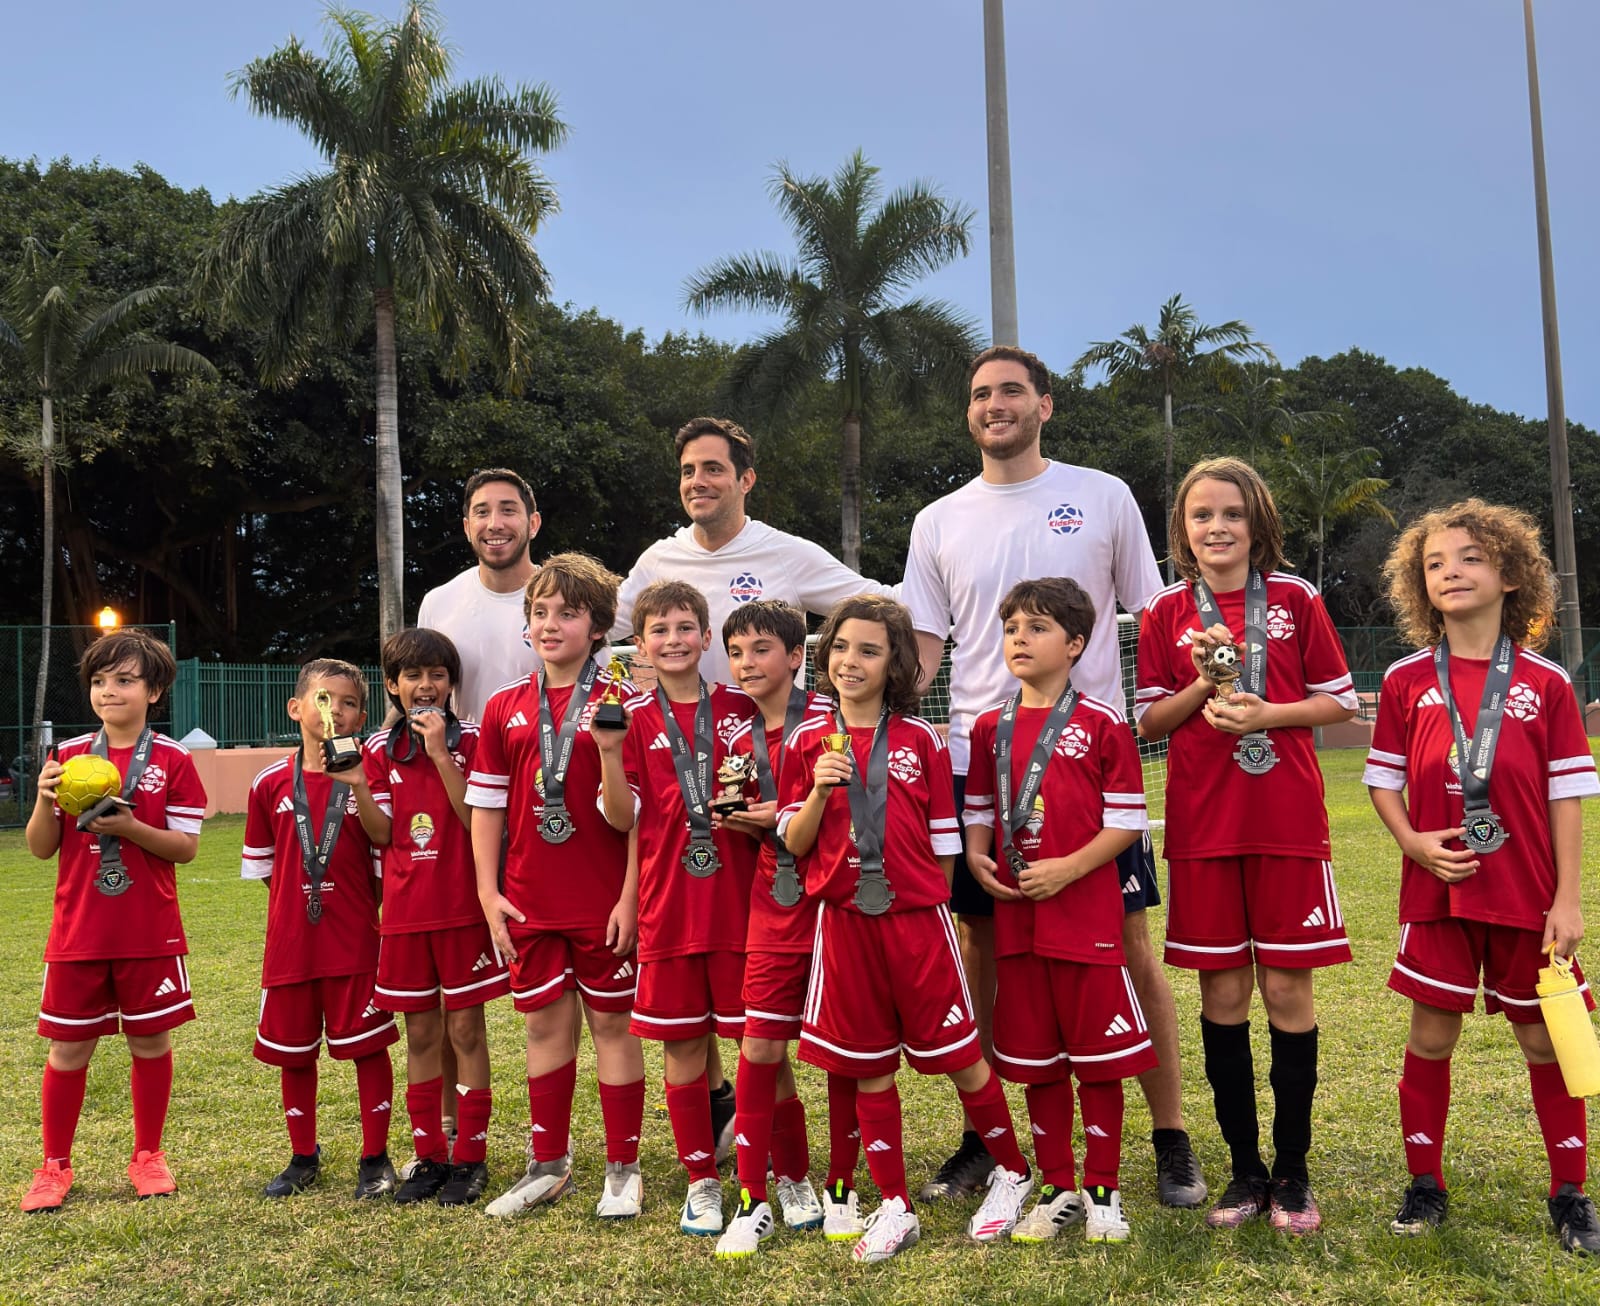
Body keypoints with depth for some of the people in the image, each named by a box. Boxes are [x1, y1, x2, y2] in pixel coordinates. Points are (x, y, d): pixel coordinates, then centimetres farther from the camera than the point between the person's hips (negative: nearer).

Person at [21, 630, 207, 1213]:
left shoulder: (173, 761, -3)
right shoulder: (68, 756, 4)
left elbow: (186, 847, -5)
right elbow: (41, 848, 5)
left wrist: (130, 827, -21)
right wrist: (45, 800, -14)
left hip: (150, 933, -2)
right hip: (77, 930, 2)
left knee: (150, 1040, 8)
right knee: (67, 1047, 7)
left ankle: (148, 1155, 25)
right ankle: (55, 1165, 23)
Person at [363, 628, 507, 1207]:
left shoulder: (469, 740, -2)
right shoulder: (380, 748, 7)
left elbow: (478, 820, -12)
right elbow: (381, 831, 3)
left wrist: (440, 753, -17)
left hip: (462, 904, -3)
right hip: (404, 909, 3)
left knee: (466, 1030, 3)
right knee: (421, 1035, 10)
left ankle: (470, 1159, 12)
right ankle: (429, 1158, 21)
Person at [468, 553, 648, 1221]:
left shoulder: (618, 704, -6)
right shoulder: (505, 709, 7)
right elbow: (486, 805, 9)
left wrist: (631, 896, -12)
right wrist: (488, 892, 3)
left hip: (604, 902, -4)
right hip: (530, 902, 4)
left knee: (612, 1023, 6)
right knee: (545, 1024, 12)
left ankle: (623, 1169, 19)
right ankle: (548, 1165, 27)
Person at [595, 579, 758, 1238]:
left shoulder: (741, 708, 4)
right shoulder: (634, 717, 3)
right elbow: (623, 818, -3)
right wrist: (609, 752, -17)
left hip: (740, 898, 0)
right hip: (669, 905, 0)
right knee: (682, 1044, 8)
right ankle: (702, 1181, 23)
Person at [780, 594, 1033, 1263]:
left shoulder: (921, 739, -1)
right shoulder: (808, 743, 4)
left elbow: (943, 844, 4)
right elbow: (795, 843, 2)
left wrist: (926, 902, 1)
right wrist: (820, 790, -13)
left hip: (916, 919, -2)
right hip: (844, 923, 2)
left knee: (958, 1053, 6)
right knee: (868, 1069, 9)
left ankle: (1012, 1171, 29)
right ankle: (895, 1207, 23)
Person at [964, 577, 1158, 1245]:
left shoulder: (1102, 723, -5)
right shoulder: (990, 727, 9)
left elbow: (1126, 820, -6)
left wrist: (1066, 869, -16)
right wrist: (976, 858, -3)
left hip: (1087, 915, -4)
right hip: (1015, 918, 4)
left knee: (1097, 1058, 5)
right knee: (1035, 1060, 12)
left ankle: (1103, 1192, 21)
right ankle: (1058, 1190, 26)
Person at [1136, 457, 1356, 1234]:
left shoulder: (1295, 599, 3)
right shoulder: (1166, 613, 5)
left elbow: (1341, 701, 4)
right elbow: (1149, 721, 6)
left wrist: (1265, 714, -11)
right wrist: (1204, 685, -12)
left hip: (1287, 820, -1)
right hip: (1201, 824, 1)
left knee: (1287, 989, 2)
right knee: (1221, 994, 6)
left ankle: (1293, 1172, 18)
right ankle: (1245, 1169, 20)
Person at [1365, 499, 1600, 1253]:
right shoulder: (1406, 680, 0)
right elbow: (1383, 779, 5)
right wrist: (1412, 840, -13)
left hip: (1528, 894, 0)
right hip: (1437, 888, 1)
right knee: (1431, 1035, 7)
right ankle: (1424, 1184, 22)